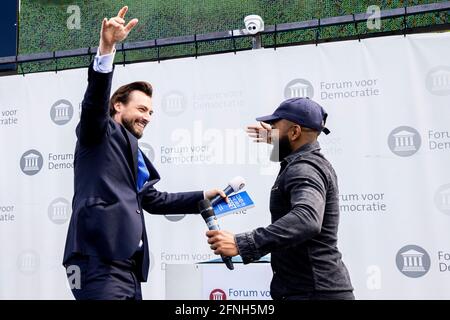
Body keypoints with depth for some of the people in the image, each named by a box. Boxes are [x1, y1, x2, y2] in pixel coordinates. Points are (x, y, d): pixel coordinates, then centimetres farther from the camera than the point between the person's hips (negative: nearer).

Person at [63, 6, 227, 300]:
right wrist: (106, 48, -29)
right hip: (100, 262, -9)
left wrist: (205, 197, 30)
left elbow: (153, 199, 33)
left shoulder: (133, 154, 27)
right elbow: (95, 100, -15)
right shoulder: (98, 133, 5)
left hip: (127, 265, 9)